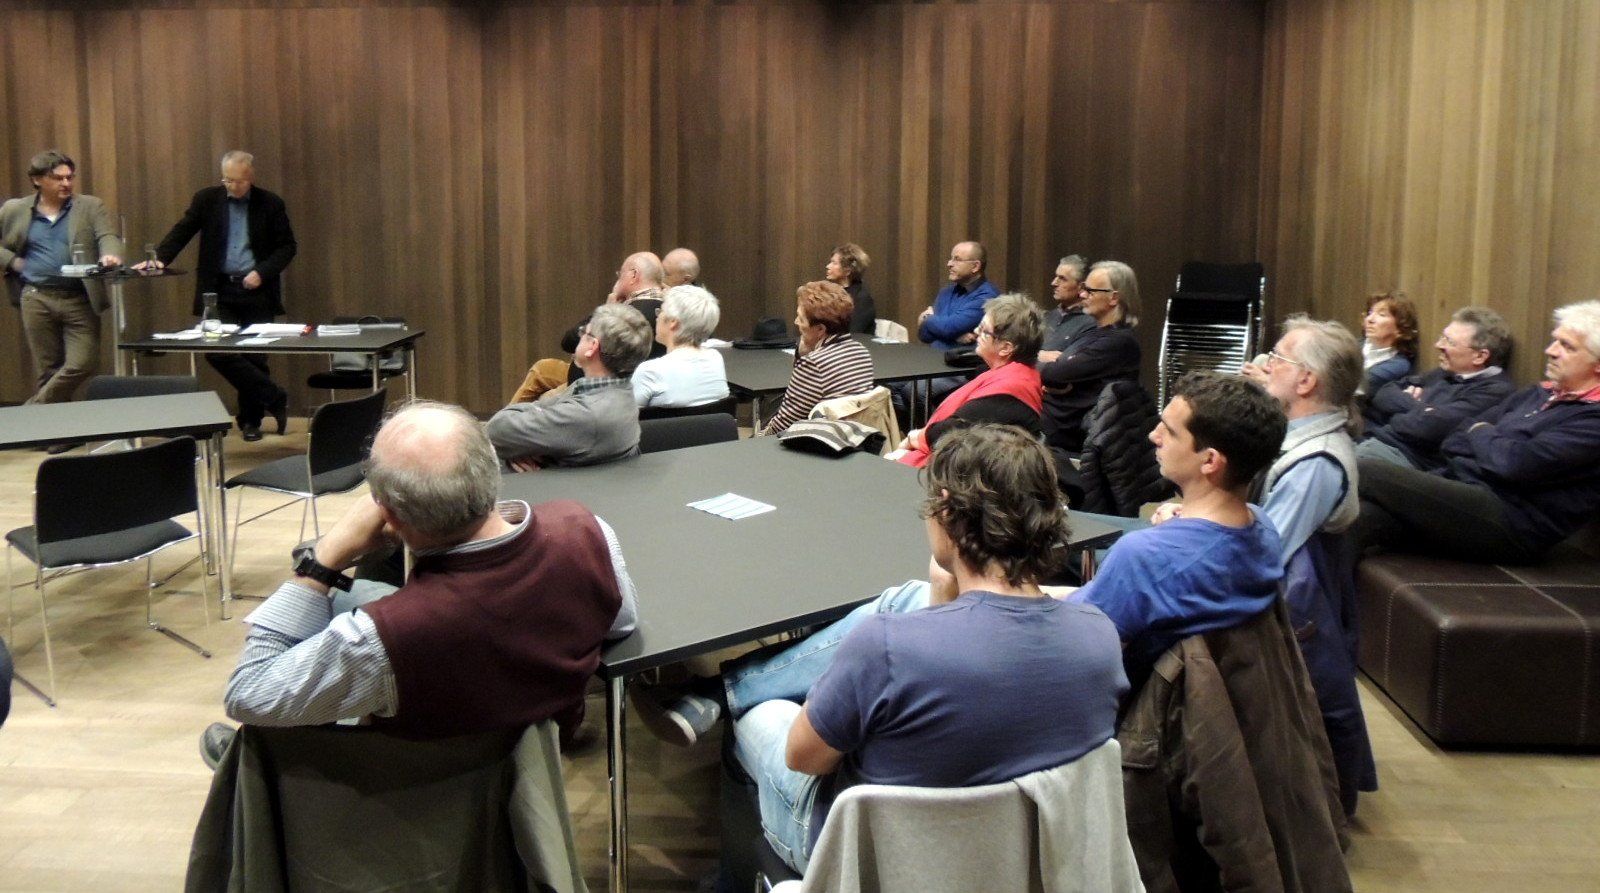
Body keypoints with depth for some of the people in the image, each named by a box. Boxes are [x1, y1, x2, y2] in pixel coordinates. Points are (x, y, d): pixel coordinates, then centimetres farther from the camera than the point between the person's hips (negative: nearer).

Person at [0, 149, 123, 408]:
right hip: (37, 299, 1)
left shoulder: (91, 206, 4)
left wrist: (110, 256, -31)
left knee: (83, 364, -8)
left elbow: (107, 237, -10)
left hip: (80, 299, -1)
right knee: (47, 370, 5)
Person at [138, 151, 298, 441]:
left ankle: (251, 420, 15)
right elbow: (182, 231, 2)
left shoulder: (271, 204, 1)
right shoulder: (206, 199, 5)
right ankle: (275, 399, -4)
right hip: (219, 291, 1)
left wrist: (263, 272, -11)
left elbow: (287, 246, 3)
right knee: (217, 351, -12)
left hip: (257, 291, -1)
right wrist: (160, 258, -14)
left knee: (255, 357, 2)